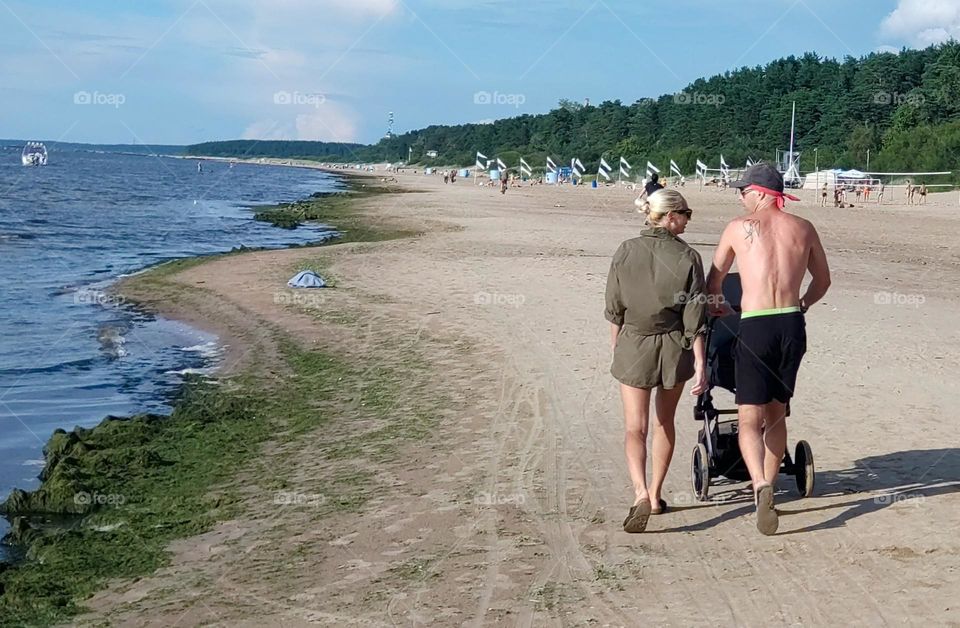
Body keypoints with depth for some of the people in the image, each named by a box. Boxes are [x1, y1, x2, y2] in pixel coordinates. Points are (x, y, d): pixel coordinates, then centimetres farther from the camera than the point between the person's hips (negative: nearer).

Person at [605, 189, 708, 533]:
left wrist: (616, 347, 15)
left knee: (635, 428, 3)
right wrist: (701, 363, -5)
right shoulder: (687, 257, -9)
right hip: (675, 347, 0)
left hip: (634, 345, 0)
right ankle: (655, 496, 26)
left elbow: (614, 310, 1)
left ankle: (640, 493, -17)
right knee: (665, 422, 18)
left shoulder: (626, 252, -5)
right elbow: (694, 317, -9)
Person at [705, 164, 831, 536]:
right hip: (793, 327, 4)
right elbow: (823, 281, 22)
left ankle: (761, 487, -24)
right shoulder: (804, 229, 10)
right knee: (776, 413, 20)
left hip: (755, 328, -4)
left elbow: (714, 278, 16)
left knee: (750, 420, -2)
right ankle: (768, 484, 29)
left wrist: (715, 306, 37)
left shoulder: (739, 227, 2)